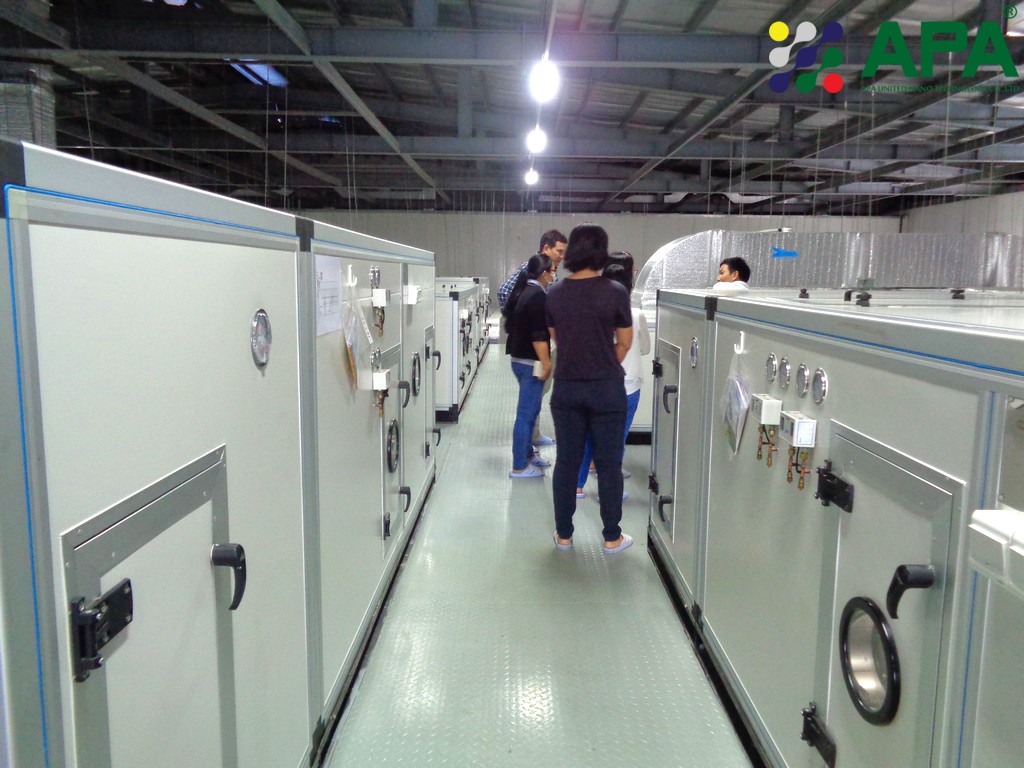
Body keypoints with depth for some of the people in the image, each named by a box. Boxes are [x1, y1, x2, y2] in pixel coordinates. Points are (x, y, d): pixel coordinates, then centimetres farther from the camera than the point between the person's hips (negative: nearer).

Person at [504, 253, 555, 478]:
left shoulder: (524, 292, 11)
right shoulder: (538, 296, -17)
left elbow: (511, 324, 19)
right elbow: (539, 335, -22)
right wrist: (546, 364, -19)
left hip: (520, 358, 10)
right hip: (530, 361, -10)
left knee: (531, 409, 21)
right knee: (526, 413, -3)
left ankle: (527, 453, 34)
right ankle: (519, 466, 4)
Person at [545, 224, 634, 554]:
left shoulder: (554, 293, 0)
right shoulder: (614, 292, -10)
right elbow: (625, 343, 0)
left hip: (566, 388, 3)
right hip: (606, 389, -3)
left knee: (566, 462, 11)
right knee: (608, 464, 7)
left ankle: (564, 535, 20)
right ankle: (612, 537, 17)